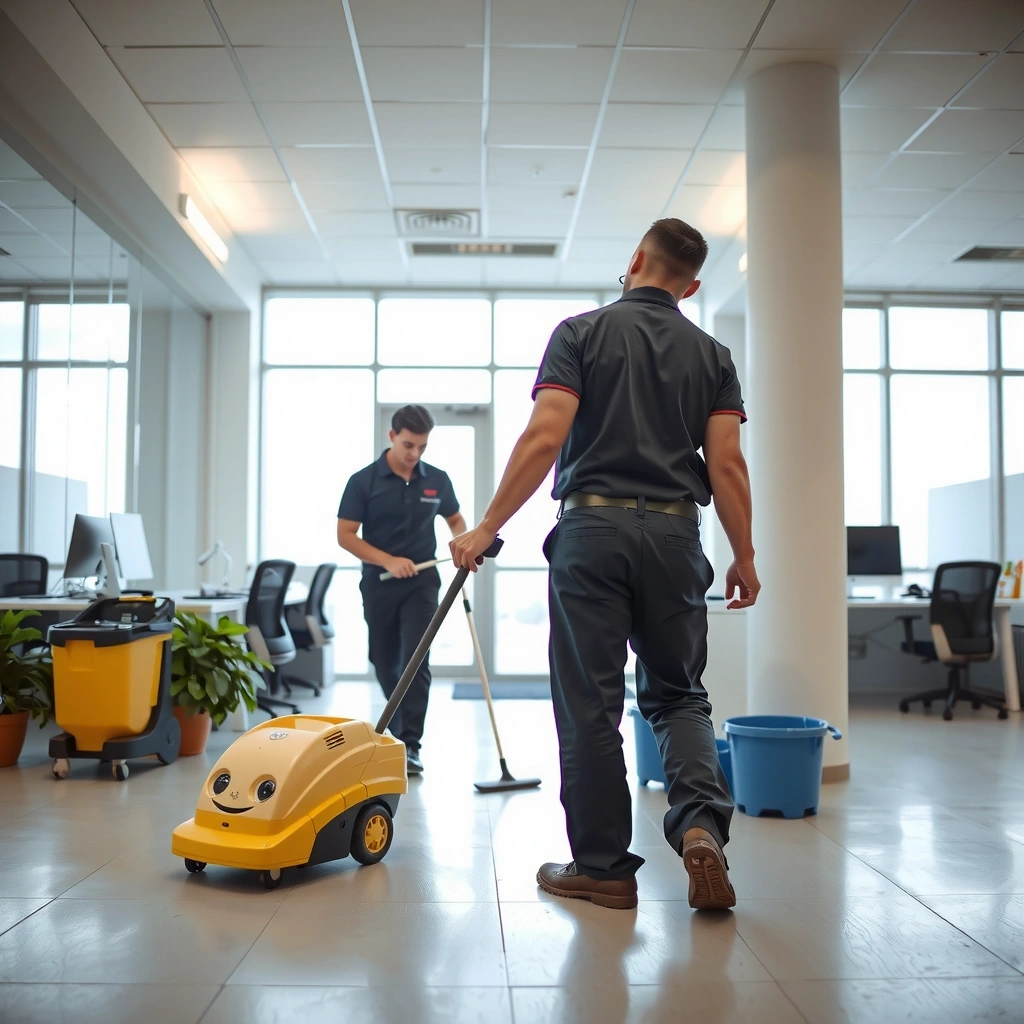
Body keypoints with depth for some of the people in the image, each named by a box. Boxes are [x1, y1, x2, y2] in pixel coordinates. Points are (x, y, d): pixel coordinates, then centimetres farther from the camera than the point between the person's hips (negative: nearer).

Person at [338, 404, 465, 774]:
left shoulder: (437, 479, 1)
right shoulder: (363, 480, -8)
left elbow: (455, 520, 16)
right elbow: (345, 535, -8)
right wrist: (388, 560, -18)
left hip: (421, 583, 0)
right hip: (379, 584, 0)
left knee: (416, 660, -11)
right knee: (385, 662, 12)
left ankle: (410, 744, -8)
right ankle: (399, 730, 34)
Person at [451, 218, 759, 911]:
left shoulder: (582, 332, 1)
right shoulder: (712, 354, 10)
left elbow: (544, 438, -10)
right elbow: (726, 464, 2)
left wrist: (488, 528, -6)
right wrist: (744, 557, 10)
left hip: (593, 528, -3)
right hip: (674, 534, 3)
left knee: (590, 704, 4)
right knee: (677, 695, 15)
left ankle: (603, 866, 11)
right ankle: (702, 824, -6)